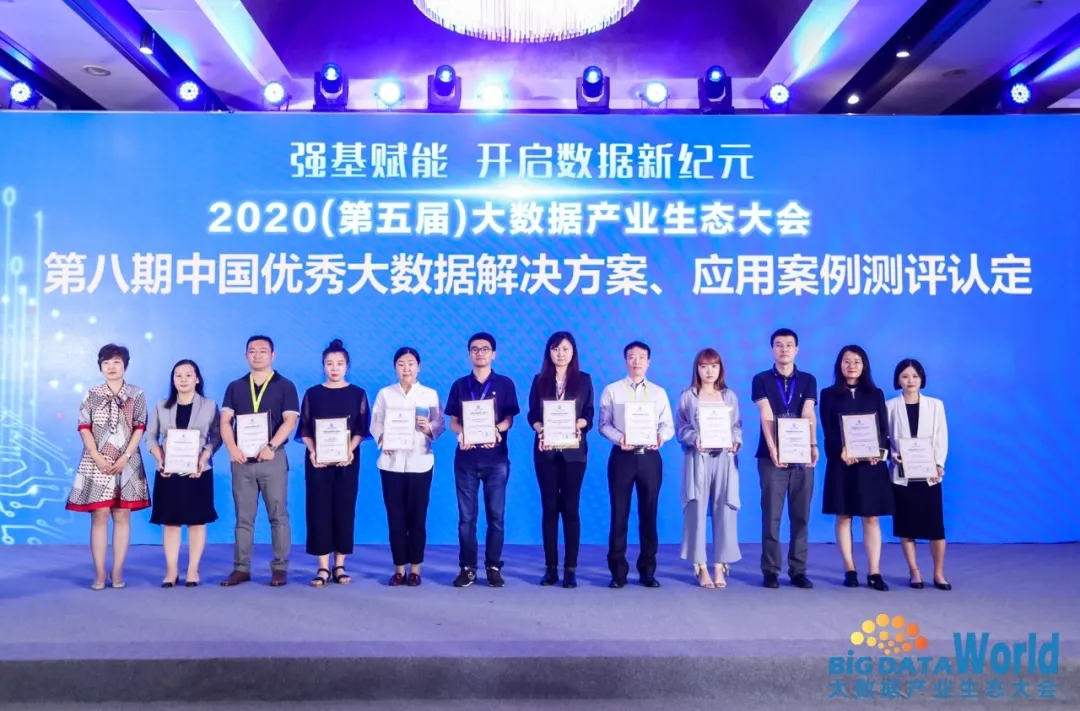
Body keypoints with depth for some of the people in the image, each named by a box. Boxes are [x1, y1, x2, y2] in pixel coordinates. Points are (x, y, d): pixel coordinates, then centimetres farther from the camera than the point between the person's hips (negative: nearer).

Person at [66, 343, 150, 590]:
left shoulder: (136, 395, 4)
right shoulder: (91, 395, 6)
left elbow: (140, 428, 0)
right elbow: (84, 429, 0)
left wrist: (125, 458, -11)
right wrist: (98, 458, -11)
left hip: (127, 463, 0)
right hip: (96, 463, 0)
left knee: (122, 516, 3)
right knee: (99, 516, -1)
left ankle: (118, 571, 8)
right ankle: (99, 573, 4)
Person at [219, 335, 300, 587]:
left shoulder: (285, 386, 3)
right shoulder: (235, 387, 12)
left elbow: (290, 420, -6)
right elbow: (225, 420, 5)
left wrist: (271, 446, -19)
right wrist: (232, 447, -12)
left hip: (272, 458, -3)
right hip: (242, 459, 3)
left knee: (278, 515, 0)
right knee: (243, 517, 7)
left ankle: (280, 568, 6)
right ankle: (241, 568, 12)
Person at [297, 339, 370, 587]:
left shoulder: (358, 394, 5)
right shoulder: (312, 394, 6)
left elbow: (361, 429, 1)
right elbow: (305, 429, 3)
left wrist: (350, 451, -16)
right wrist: (312, 452, -13)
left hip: (347, 460, 0)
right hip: (318, 460, 0)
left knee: (344, 510, 2)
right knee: (319, 510, -1)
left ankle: (339, 566, 11)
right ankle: (323, 568, 5)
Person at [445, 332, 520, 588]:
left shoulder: (505, 384, 4)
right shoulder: (460, 385, 8)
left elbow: (509, 420, 1)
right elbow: (453, 421, 7)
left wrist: (496, 430, -20)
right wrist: (461, 434, -16)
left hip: (496, 458, -1)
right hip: (466, 458, 1)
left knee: (495, 516, 3)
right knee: (466, 517, 3)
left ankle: (494, 567, 12)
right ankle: (467, 568, 11)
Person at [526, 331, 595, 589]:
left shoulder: (583, 380, 6)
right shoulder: (540, 380, 8)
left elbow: (589, 415, 2)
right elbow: (532, 414, 3)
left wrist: (577, 425, -19)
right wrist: (540, 430, -17)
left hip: (574, 450, -1)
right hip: (545, 450, 1)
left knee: (570, 508, 0)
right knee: (549, 508, 4)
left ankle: (570, 568, 4)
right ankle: (550, 567, 10)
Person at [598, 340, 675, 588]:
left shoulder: (659, 392, 11)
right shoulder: (612, 390, 4)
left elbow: (668, 425, 5)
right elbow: (604, 424, -1)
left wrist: (661, 436, -17)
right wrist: (619, 438, -19)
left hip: (650, 457, 2)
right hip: (622, 456, -2)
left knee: (648, 514, 7)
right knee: (619, 514, 1)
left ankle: (647, 571, 17)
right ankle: (618, 572, 9)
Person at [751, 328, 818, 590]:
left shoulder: (808, 380, 8)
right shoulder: (761, 380, 2)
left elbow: (808, 415, -5)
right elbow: (766, 417, -10)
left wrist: (813, 446, -21)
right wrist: (772, 448, -23)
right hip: (772, 456, -2)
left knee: (801, 515, 6)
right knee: (771, 515, 0)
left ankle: (798, 570, 14)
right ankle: (770, 570, 8)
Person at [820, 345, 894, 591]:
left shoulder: (876, 394, 11)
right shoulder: (829, 394, 6)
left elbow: (884, 428, 5)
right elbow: (828, 430, -3)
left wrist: (881, 451, -13)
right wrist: (841, 451, -20)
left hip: (871, 463, 1)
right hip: (841, 462, -1)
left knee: (872, 518, 1)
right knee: (843, 517, 2)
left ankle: (874, 573, 3)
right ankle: (849, 570, 9)